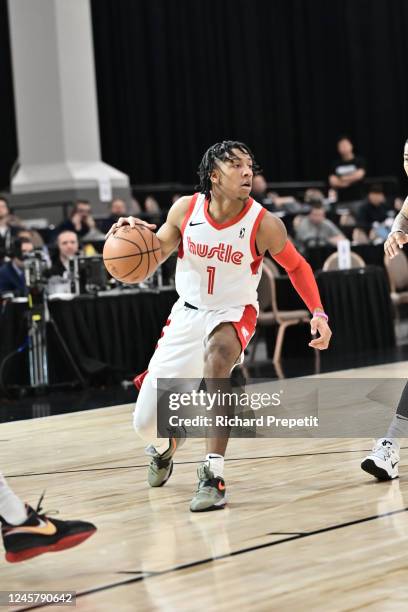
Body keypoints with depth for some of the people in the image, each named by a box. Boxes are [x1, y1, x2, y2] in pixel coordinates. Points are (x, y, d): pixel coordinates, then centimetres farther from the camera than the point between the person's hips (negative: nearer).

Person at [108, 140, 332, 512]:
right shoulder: (186, 209, -13)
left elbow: (297, 267, -2)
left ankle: (213, 475, -37)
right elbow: (155, 254, 2)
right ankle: (164, 448, 45)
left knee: (217, 354, -41)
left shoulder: (264, 224, -19)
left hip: (233, 314, -3)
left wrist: (318, 313, -14)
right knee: (146, 421, 2)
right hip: (188, 314, 3)